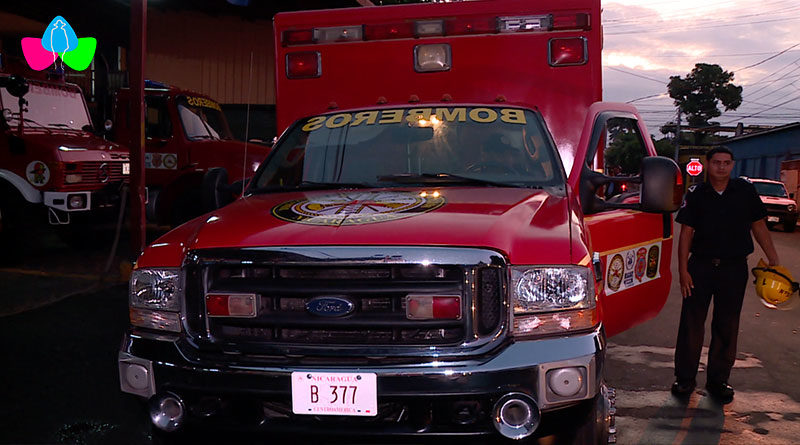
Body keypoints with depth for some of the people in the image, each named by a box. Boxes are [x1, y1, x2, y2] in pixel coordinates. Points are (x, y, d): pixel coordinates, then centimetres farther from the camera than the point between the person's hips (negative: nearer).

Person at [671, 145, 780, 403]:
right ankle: (685, 378, 13)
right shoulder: (696, 195, -1)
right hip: (700, 266, -1)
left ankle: (718, 380, 20)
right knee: (691, 323, 2)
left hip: (734, 267, 1)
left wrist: (773, 260, 3)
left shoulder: (745, 191, 1)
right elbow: (686, 234, -1)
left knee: (727, 326, 8)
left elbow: (759, 227, 7)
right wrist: (683, 270, -6)